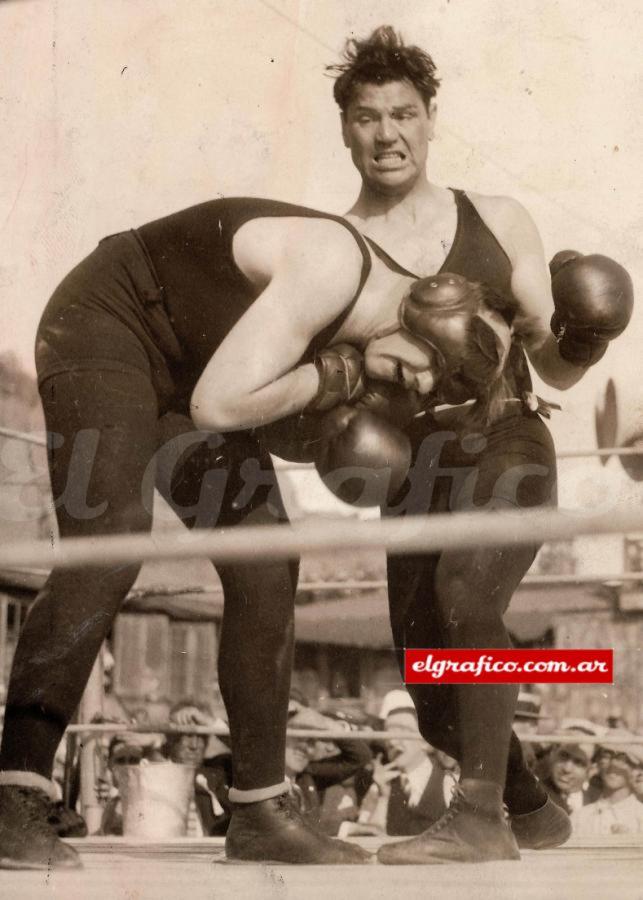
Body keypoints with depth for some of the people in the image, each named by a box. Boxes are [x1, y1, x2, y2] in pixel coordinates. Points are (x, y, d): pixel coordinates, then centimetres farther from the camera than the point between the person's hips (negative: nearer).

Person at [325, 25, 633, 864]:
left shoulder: (498, 220, 12)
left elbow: (558, 365, 9)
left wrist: (582, 338, -12)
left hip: (510, 452, -1)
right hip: (416, 479, 2)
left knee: (463, 593, -32)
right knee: (442, 713, 2)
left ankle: (480, 818, -27)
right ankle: (532, 806, 32)